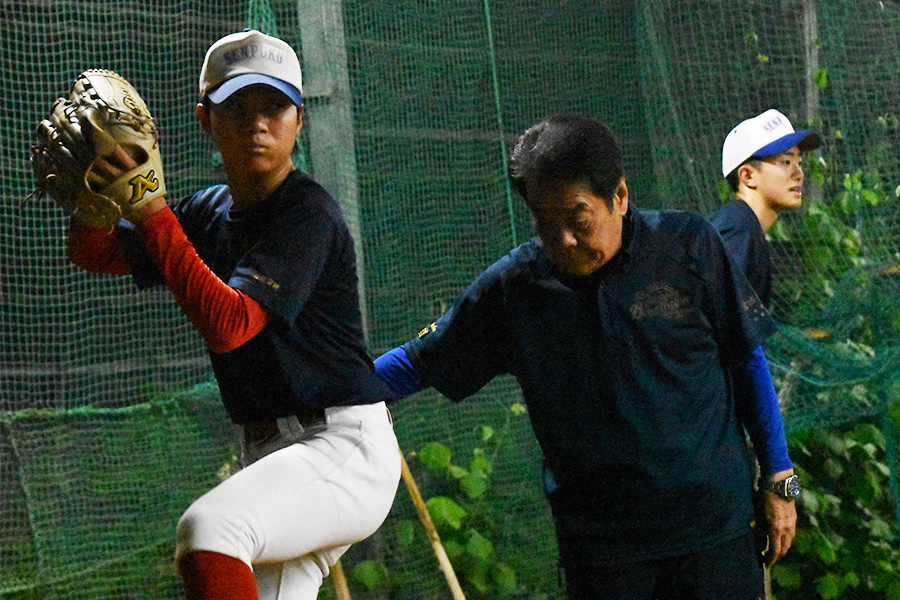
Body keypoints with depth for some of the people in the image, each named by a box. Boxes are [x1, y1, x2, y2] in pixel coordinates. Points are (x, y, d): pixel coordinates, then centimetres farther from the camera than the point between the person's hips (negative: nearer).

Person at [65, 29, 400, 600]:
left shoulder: (310, 214, -14)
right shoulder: (210, 212, 12)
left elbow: (229, 324, -25)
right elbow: (95, 253, 8)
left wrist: (152, 214, -26)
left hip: (347, 449, -9)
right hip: (269, 455, 9)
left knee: (206, 531, -32)